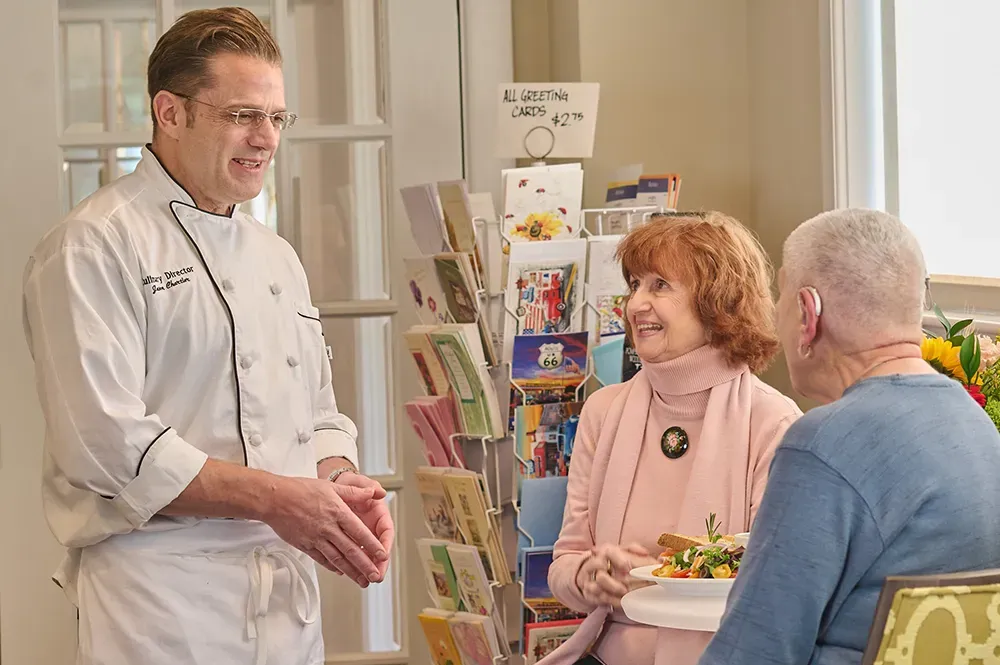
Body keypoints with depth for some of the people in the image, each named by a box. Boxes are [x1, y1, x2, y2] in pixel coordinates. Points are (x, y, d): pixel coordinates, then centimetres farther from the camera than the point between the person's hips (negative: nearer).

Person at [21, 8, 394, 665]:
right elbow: (103, 440, -17)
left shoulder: (276, 256, 18)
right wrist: (273, 497, -18)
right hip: (162, 602, -7)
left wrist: (338, 483, -2)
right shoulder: (94, 247, -8)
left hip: (288, 595, 7)